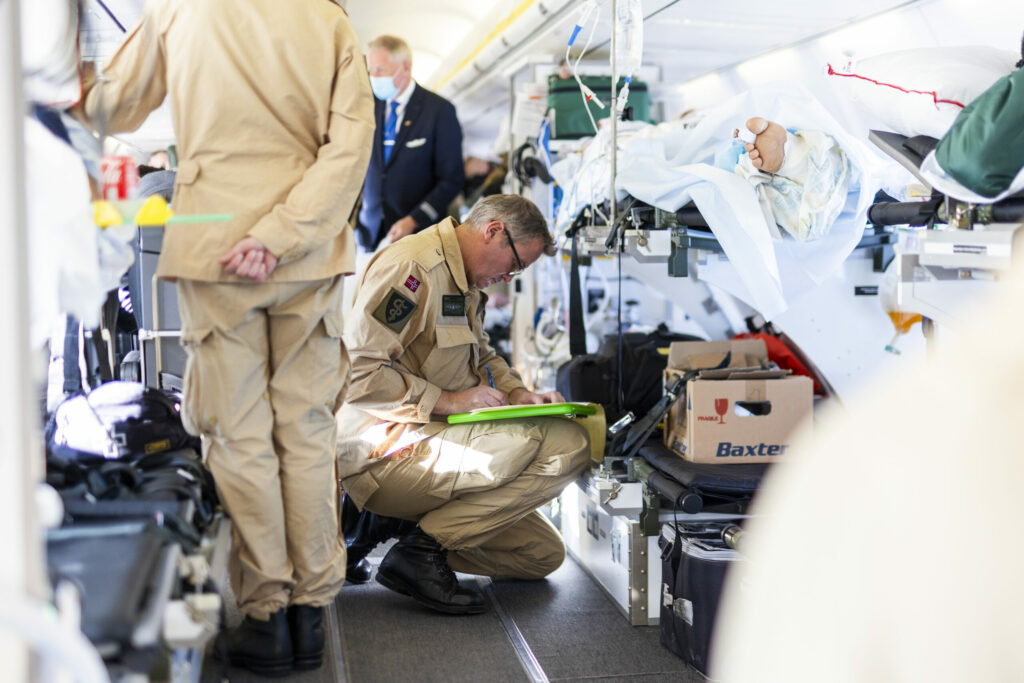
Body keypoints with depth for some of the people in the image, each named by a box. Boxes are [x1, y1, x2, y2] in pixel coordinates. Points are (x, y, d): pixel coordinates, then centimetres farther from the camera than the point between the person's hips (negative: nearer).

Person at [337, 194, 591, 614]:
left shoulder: (465, 281, 18)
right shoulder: (412, 267, -16)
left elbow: (481, 356, 30)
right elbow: (357, 368, -24)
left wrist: (516, 393, 9)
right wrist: (447, 401, -20)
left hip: (430, 439, 10)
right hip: (384, 453, -10)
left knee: (544, 556, 9)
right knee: (566, 444, -25)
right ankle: (422, 548, -18)